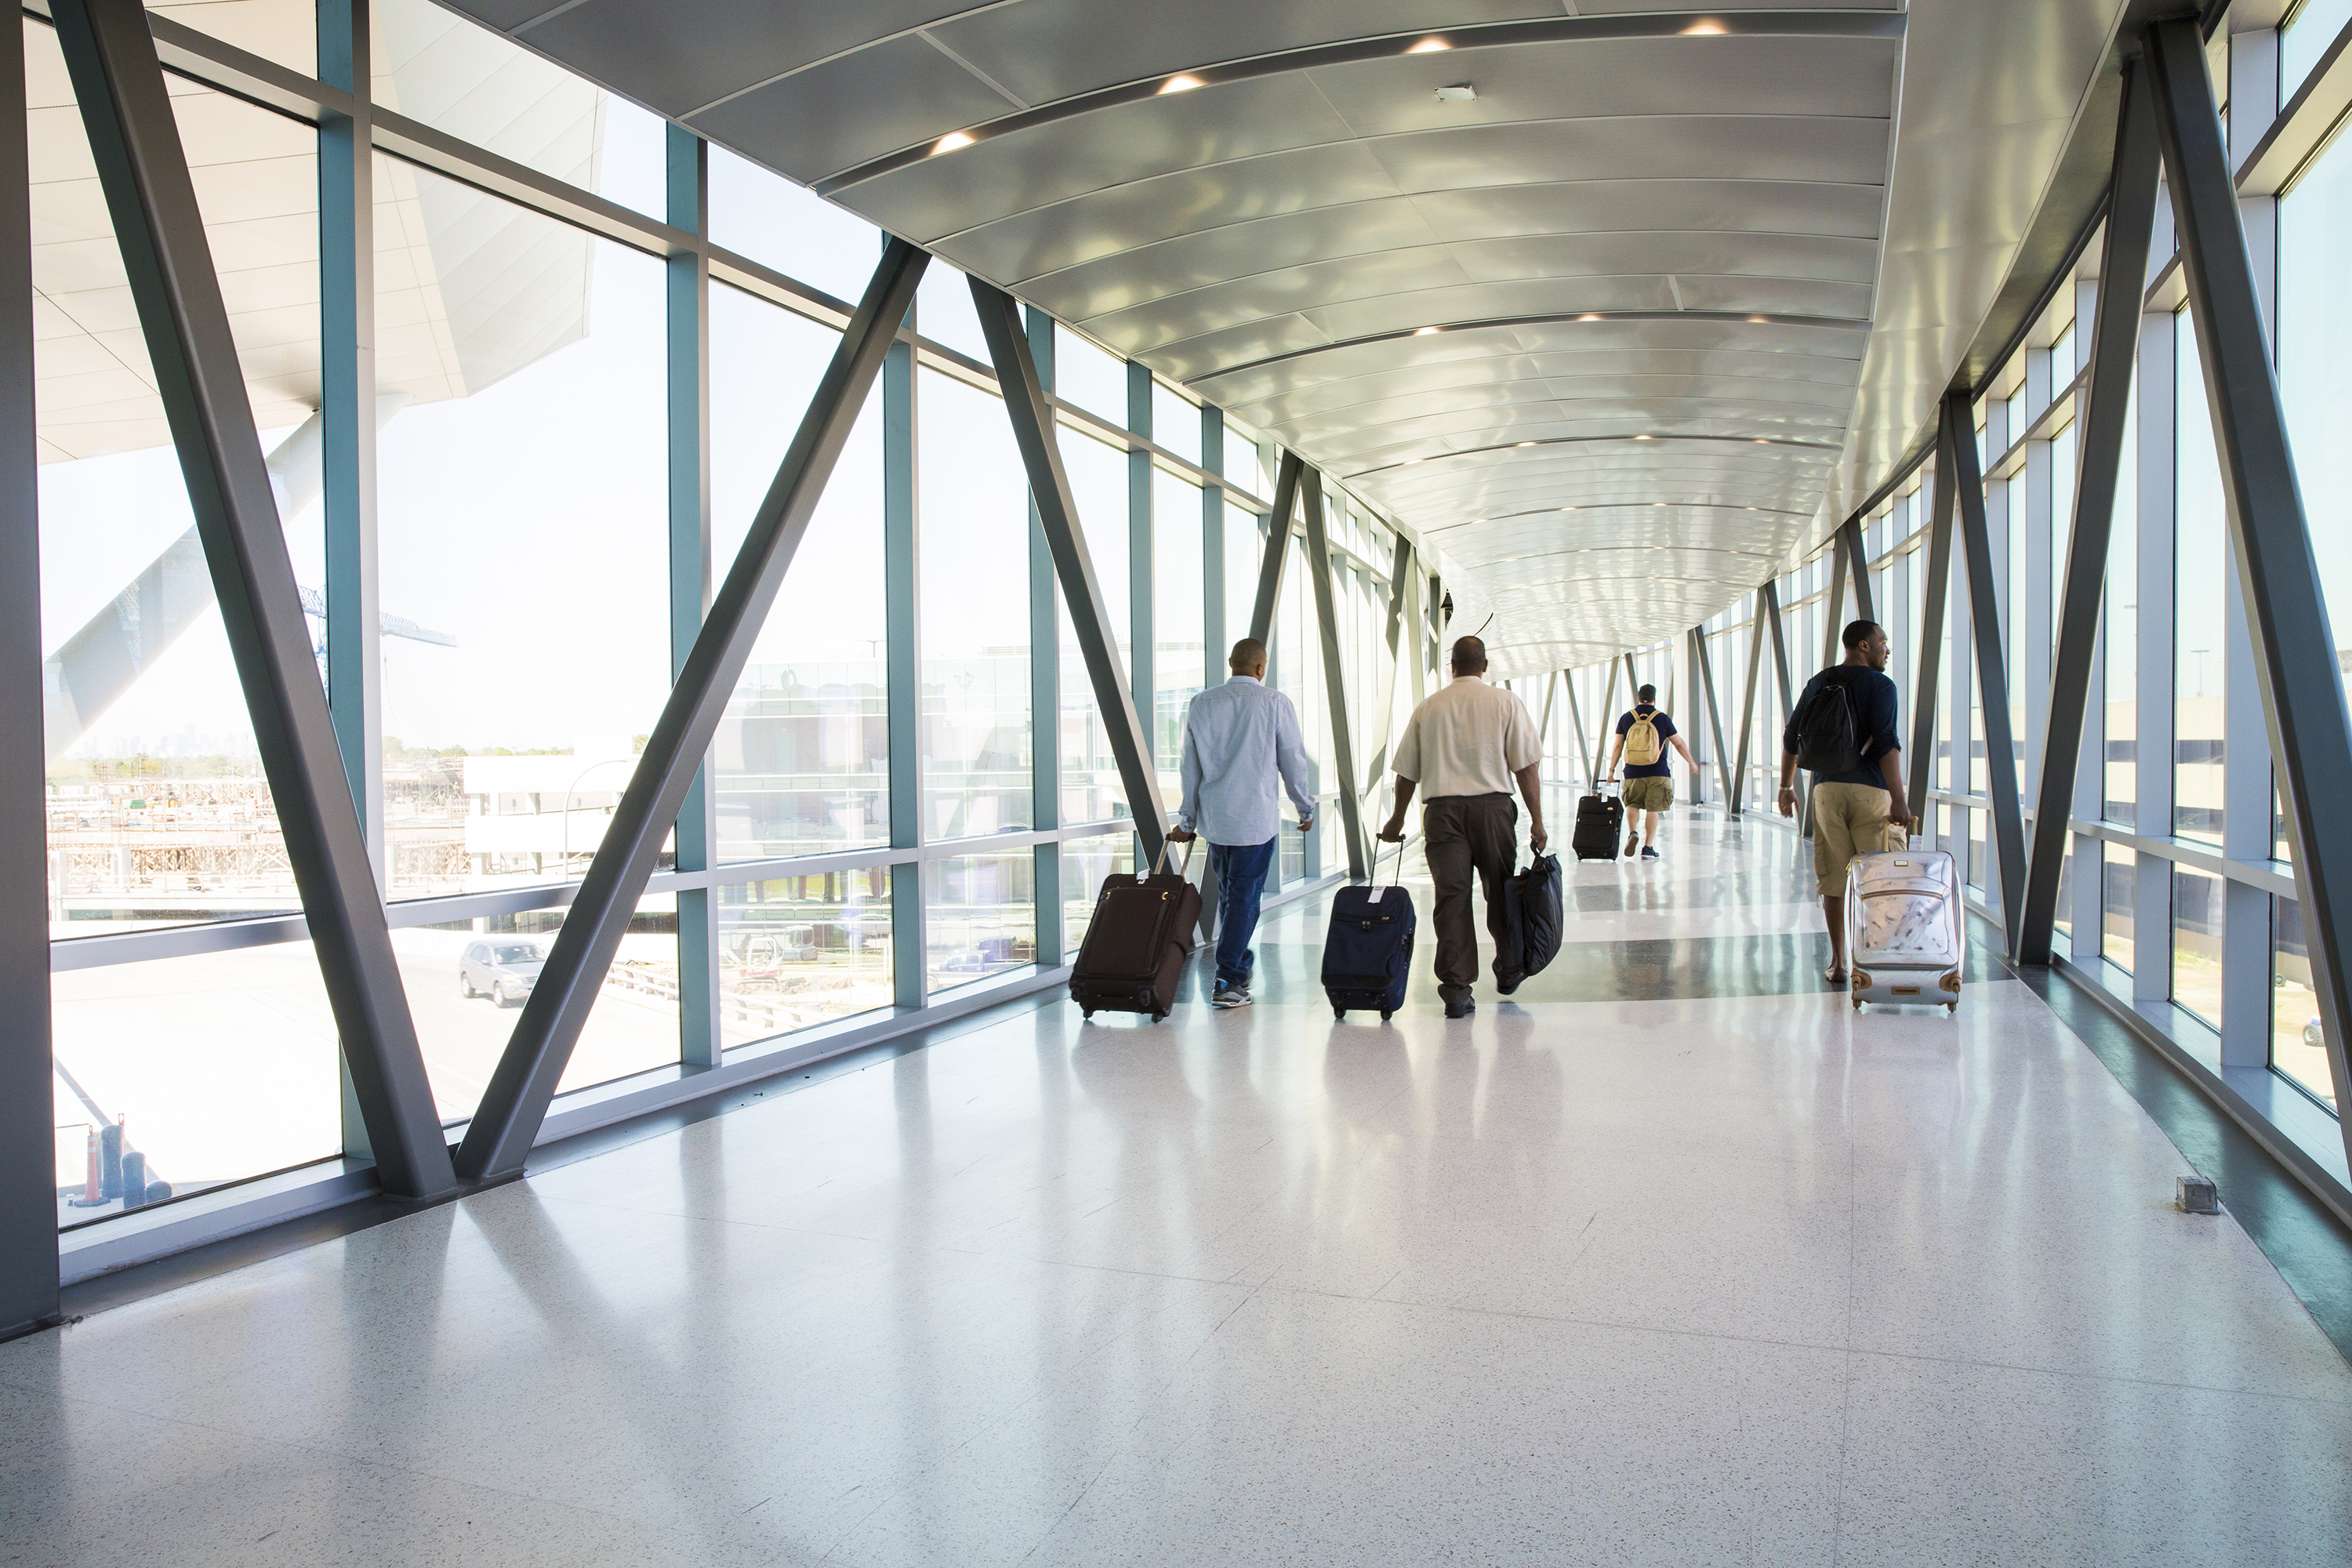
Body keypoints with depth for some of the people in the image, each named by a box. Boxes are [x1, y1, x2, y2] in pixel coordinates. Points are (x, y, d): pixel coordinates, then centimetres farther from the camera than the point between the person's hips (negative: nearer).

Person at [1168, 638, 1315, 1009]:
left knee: (1229, 895, 18)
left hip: (1212, 816, 4)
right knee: (1244, 898, 1)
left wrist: (1187, 821, 16)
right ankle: (1227, 982, -1)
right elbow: (1293, 761, -2)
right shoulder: (1275, 703, -6)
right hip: (1256, 817, -4)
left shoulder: (1201, 704, 4)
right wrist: (1306, 809, 13)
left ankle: (1241, 964, 31)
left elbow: (1190, 767, 8)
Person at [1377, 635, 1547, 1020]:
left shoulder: (1427, 708, 8)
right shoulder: (1506, 703, 3)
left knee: (1451, 897, 0)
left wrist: (1397, 820, 23)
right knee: (1500, 892, 15)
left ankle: (1456, 991, -3)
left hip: (1442, 809, 1)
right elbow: (1526, 766, -2)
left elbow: (1407, 772, 11)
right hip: (1493, 805, -1)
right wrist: (1537, 820, 1)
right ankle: (1508, 972, 30)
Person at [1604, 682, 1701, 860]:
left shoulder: (1626, 718, 2)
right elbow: (1679, 743, 8)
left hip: (1633, 773, 1)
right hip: (1657, 773, -1)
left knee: (1632, 804, 18)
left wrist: (1612, 769, 12)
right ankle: (1648, 848, 3)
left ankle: (1632, 832, -7)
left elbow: (1618, 746, 3)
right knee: (1653, 809, 4)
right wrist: (1692, 763, 21)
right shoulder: (1662, 718, 0)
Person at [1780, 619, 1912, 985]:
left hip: (1827, 789, 5)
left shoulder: (1818, 684, 12)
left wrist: (1786, 786, 23)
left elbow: (1791, 738, 14)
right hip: (1869, 790, -5)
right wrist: (1898, 799, -18)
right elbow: (1886, 744, -16)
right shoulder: (1879, 685, -6)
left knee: (1834, 879, 7)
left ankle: (1838, 962, 9)